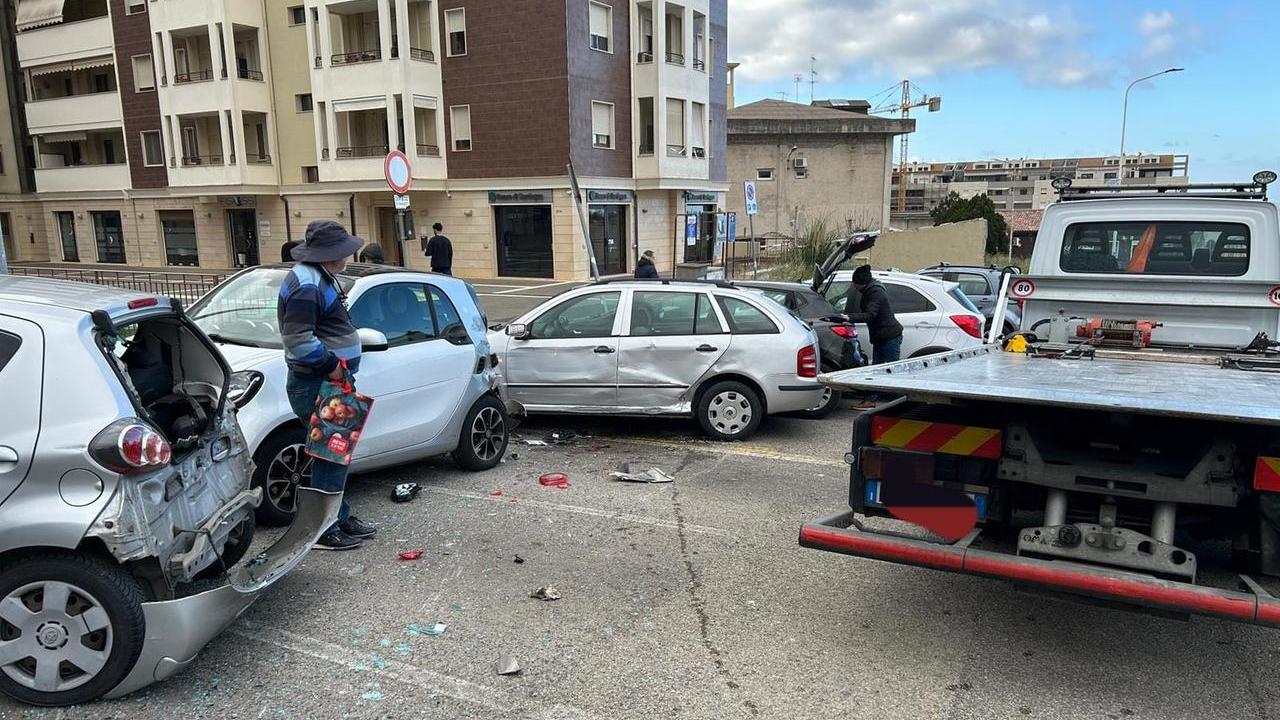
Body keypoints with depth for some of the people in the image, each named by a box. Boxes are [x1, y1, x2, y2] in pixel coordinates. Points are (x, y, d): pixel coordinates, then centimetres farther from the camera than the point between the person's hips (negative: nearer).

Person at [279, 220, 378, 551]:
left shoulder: (320, 277, 14)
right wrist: (330, 364, -19)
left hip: (328, 382, 11)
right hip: (315, 385, -11)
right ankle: (324, 531, 5)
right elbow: (297, 339, -27)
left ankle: (340, 517, 31)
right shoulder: (307, 285, -20)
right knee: (332, 454, -5)